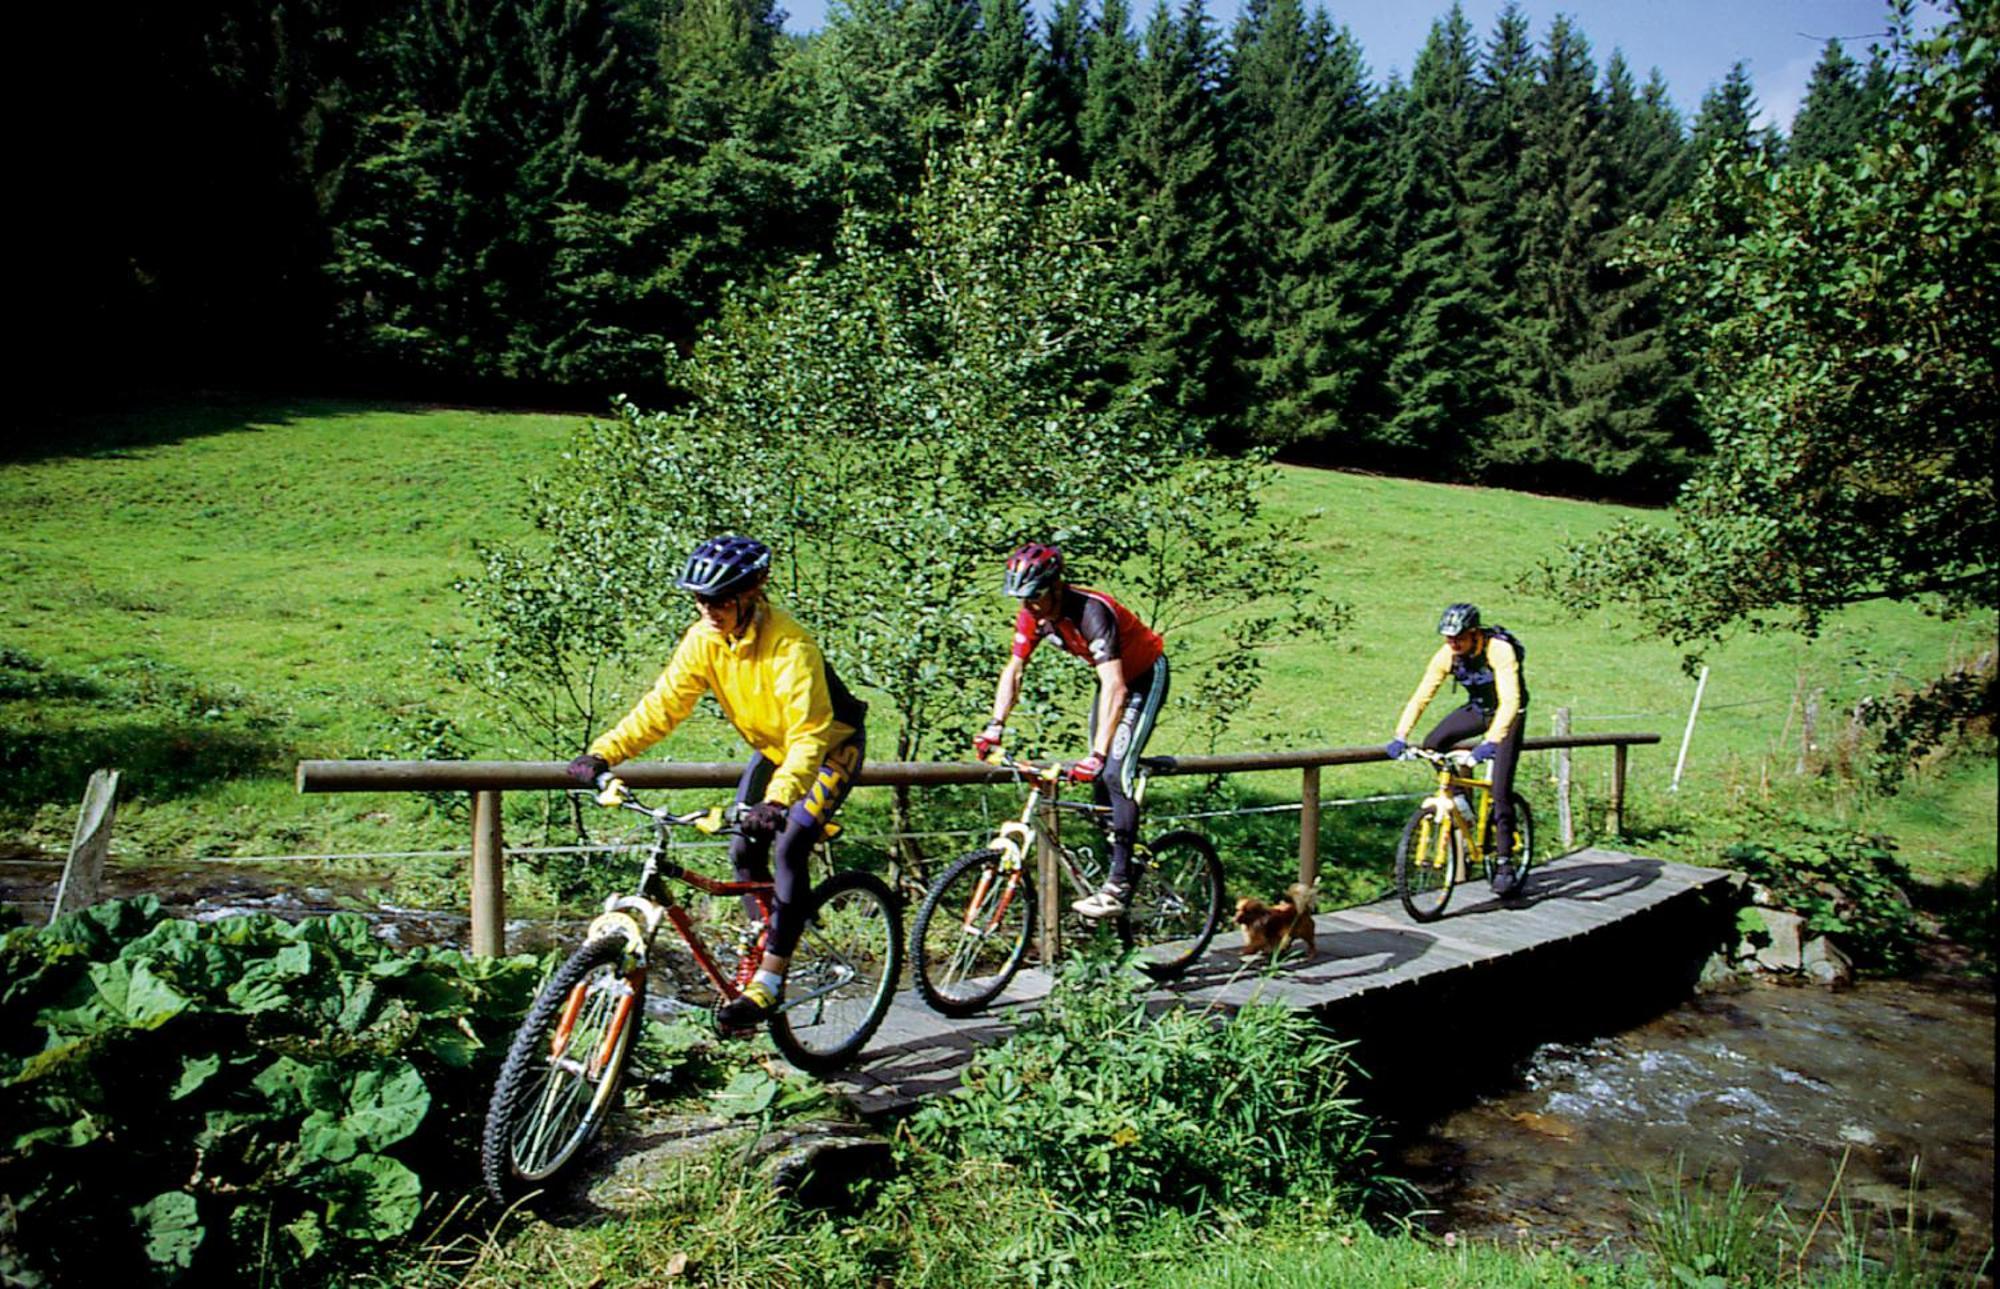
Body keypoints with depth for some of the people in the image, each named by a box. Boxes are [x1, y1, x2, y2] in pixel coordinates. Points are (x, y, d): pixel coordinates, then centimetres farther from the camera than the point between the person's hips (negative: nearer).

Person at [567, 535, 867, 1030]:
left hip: (830, 745, -7)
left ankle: (768, 984, -14)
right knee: (744, 851, -1)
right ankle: (767, 945, 21)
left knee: (788, 848, -20)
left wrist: (779, 799, -55)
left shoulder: (788, 645, -34)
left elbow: (809, 735, -41)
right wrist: (602, 753, -25)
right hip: (772, 745, 7)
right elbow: (663, 704, -13)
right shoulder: (704, 638, -14)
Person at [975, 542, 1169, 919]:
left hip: (1145, 676, -8)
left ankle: (1119, 886, -16)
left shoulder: (1091, 611, -36)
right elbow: (1014, 670, -5)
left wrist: (1098, 755, -49)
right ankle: (1115, 866, 19)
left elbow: (1115, 689, -43)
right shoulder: (1033, 615, -14)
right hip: (1111, 677, 8)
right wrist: (996, 725, -17)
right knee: (1098, 779, 6)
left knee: (1114, 774, -18)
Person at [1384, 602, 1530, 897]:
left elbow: (1510, 701, -41)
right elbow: (1421, 696, -20)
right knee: (1432, 744, -20)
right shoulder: (1446, 655, -18)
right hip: (1478, 709, 5)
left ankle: (1504, 864, -8)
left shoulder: (1499, 650, -32)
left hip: (1508, 712, -5)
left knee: (1500, 790, -15)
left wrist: (1490, 741, -53)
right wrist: (1400, 737, -31)